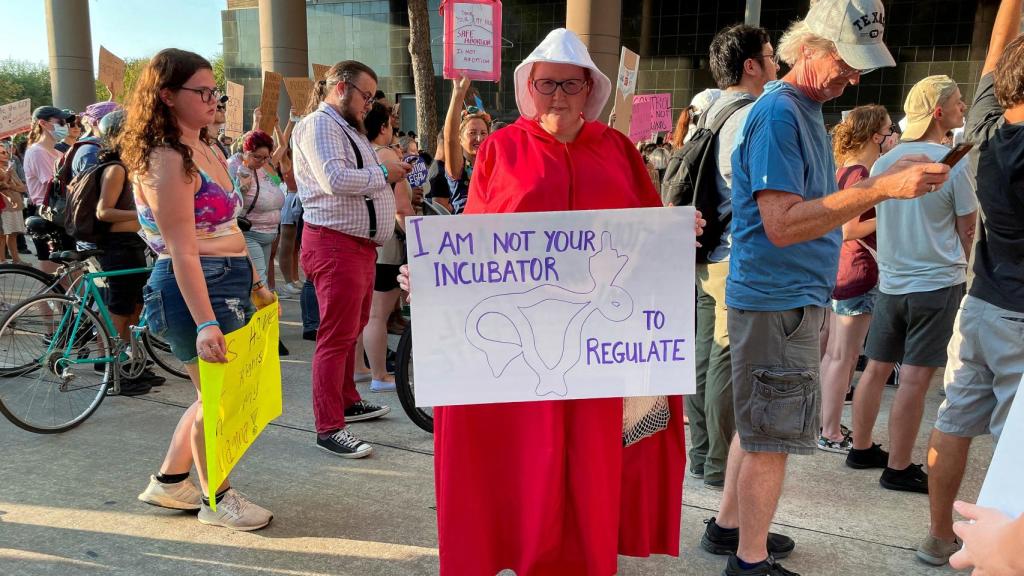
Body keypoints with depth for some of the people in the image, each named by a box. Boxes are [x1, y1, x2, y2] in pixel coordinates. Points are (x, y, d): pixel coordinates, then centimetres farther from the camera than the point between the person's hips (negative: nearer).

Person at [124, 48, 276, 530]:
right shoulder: (166, 160, -15)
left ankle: (169, 481, 35)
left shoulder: (206, 152, 13)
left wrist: (254, 284, 20)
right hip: (196, 289, -9)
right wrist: (205, 323, -27)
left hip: (230, 282, 9)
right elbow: (182, 251, -22)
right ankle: (217, 498, 23)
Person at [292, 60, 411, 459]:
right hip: (335, 245, -11)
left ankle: (348, 402, 34)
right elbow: (336, 179, -25)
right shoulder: (319, 125, -11)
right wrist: (383, 173, -14)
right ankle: (329, 428, -3)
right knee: (336, 336, -8)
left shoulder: (347, 129, 22)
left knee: (353, 330, 19)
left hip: (360, 243, 11)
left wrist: (391, 173, 8)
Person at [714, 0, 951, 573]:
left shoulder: (808, 109, 14)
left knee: (759, 423, 19)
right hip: (777, 300, -10)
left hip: (793, 297, 10)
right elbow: (782, 224, -25)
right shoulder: (779, 112, -17)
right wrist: (880, 188, -27)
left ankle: (731, 523, 33)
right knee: (772, 435, 0)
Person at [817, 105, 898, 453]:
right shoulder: (860, 175, -16)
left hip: (838, 270, 10)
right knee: (843, 357, -2)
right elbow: (849, 231, -21)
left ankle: (826, 424, 25)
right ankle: (831, 434, 7)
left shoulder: (846, 170, 11)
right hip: (858, 272, -10)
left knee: (833, 354, 15)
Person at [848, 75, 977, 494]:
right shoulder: (953, 164, -11)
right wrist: (958, 268, 15)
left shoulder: (884, 162, 4)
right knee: (915, 379, -1)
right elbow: (968, 230, -2)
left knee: (876, 368, 13)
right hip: (938, 283, -6)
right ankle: (898, 468, 6)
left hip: (890, 282, 6)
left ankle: (861, 448, 24)